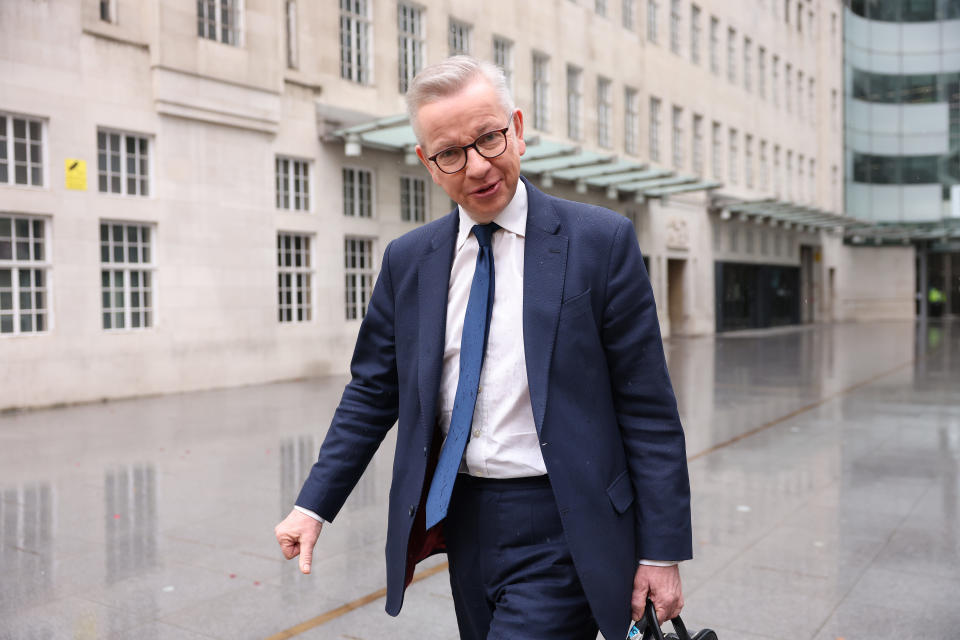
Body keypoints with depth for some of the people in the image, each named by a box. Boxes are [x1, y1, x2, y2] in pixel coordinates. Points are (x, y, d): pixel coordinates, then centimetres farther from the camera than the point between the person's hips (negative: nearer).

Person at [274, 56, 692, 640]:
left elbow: (648, 409, -7)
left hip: (561, 532, -4)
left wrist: (662, 551, -7)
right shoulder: (408, 260, 4)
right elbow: (373, 393, 9)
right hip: (463, 522, 4)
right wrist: (315, 505, 1)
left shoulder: (601, 241, -8)